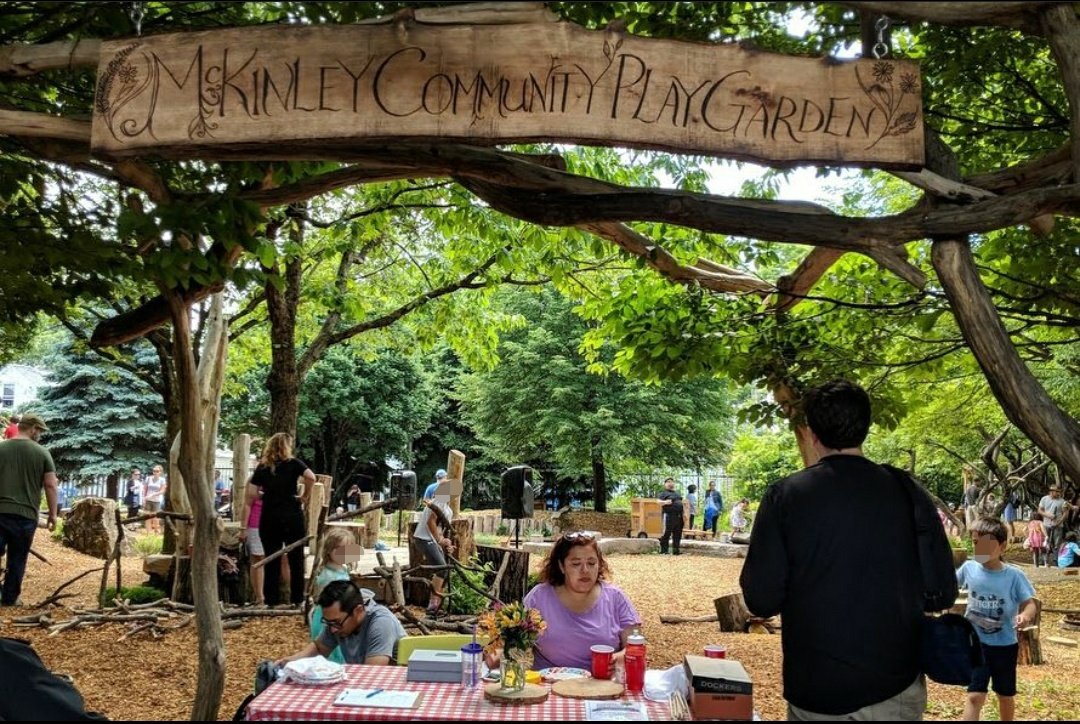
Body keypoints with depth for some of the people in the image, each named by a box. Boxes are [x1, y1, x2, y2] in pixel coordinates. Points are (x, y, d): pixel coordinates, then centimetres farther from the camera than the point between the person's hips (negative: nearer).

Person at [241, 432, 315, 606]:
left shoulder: (262, 467, 7)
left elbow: (251, 494, -1)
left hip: (269, 518, 2)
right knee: (296, 559, 8)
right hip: (292, 516, -2)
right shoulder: (293, 463, -1)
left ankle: (271, 600, 10)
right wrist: (305, 496, -6)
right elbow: (311, 477, -19)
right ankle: (297, 599, 11)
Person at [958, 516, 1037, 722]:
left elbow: (1029, 604, -15)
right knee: (975, 696, -9)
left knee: (1006, 696, 20)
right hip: (976, 643, 0)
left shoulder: (1014, 576, -15)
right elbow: (951, 585, 10)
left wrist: (1026, 616, -36)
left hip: (1005, 645, 0)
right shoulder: (969, 568, -8)